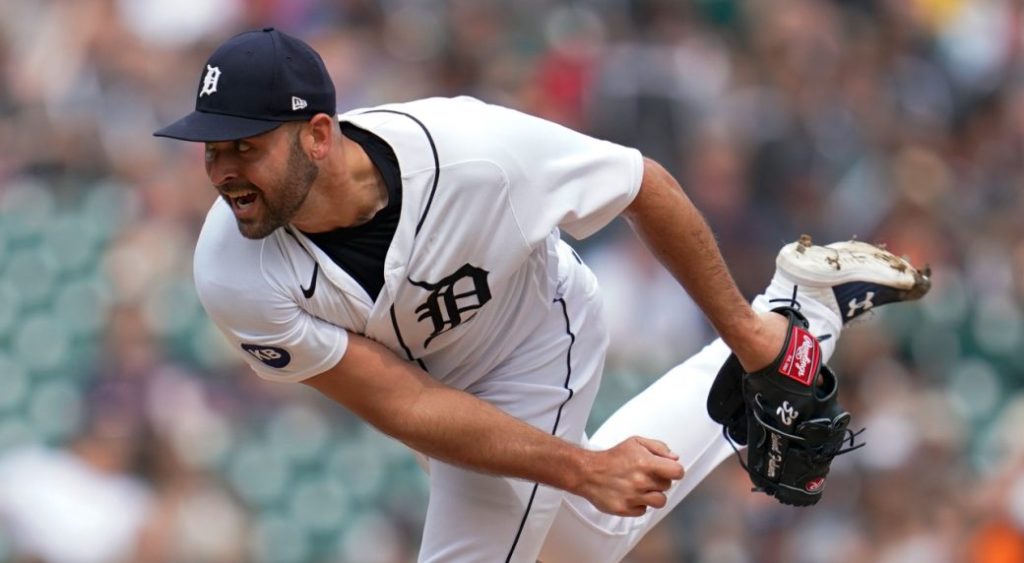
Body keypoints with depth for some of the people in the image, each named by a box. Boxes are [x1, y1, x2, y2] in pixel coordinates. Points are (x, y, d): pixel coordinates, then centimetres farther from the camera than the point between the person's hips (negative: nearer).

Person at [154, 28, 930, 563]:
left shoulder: (473, 152, -39)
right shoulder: (235, 275, -34)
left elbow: (646, 188, -21)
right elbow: (401, 405, -30)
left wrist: (742, 329, -12)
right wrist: (581, 468, -36)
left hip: (532, 363, -4)